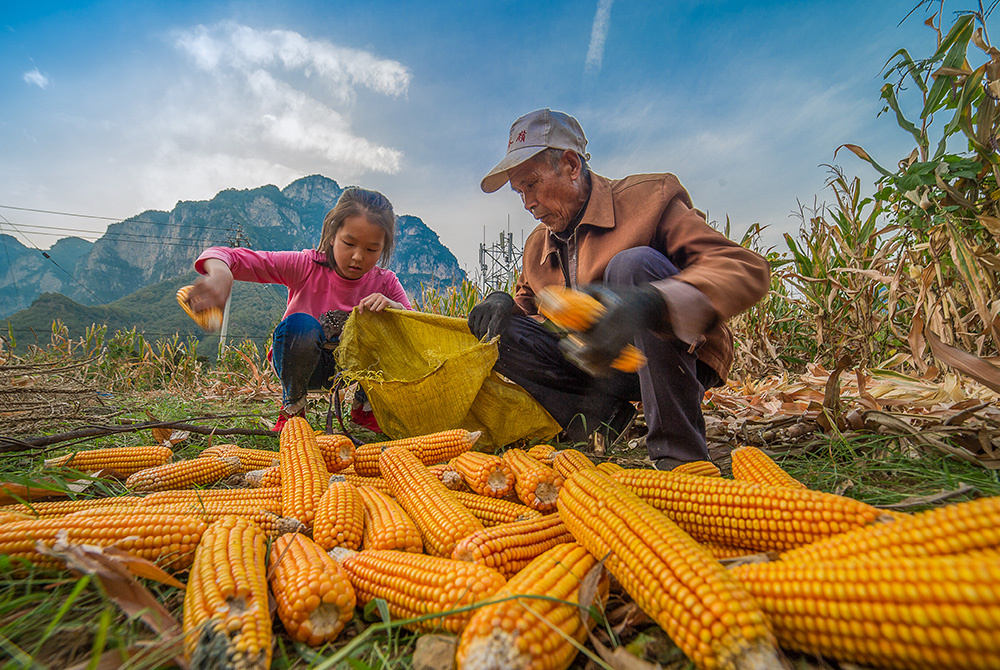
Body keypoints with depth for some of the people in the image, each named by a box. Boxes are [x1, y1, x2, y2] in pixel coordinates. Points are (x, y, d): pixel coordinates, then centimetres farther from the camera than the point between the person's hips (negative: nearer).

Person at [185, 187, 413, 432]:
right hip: (298, 363, -2)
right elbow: (224, 255, -24)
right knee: (301, 323, -35)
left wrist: (394, 307, -41)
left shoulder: (385, 283, -14)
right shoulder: (306, 266, -21)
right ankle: (292, 406, -7)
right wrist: (220, 274, -50)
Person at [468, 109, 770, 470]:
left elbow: (747, 268, -24)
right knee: (498, 331, -8)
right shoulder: (537, 246, 8)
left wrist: (648, 303, -45)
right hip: (598, 361, 5)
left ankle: (680, 451, -27)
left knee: (634, 264, -32)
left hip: (676, 357, -4)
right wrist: (504, 304, -9)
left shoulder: (649, 197, -12)